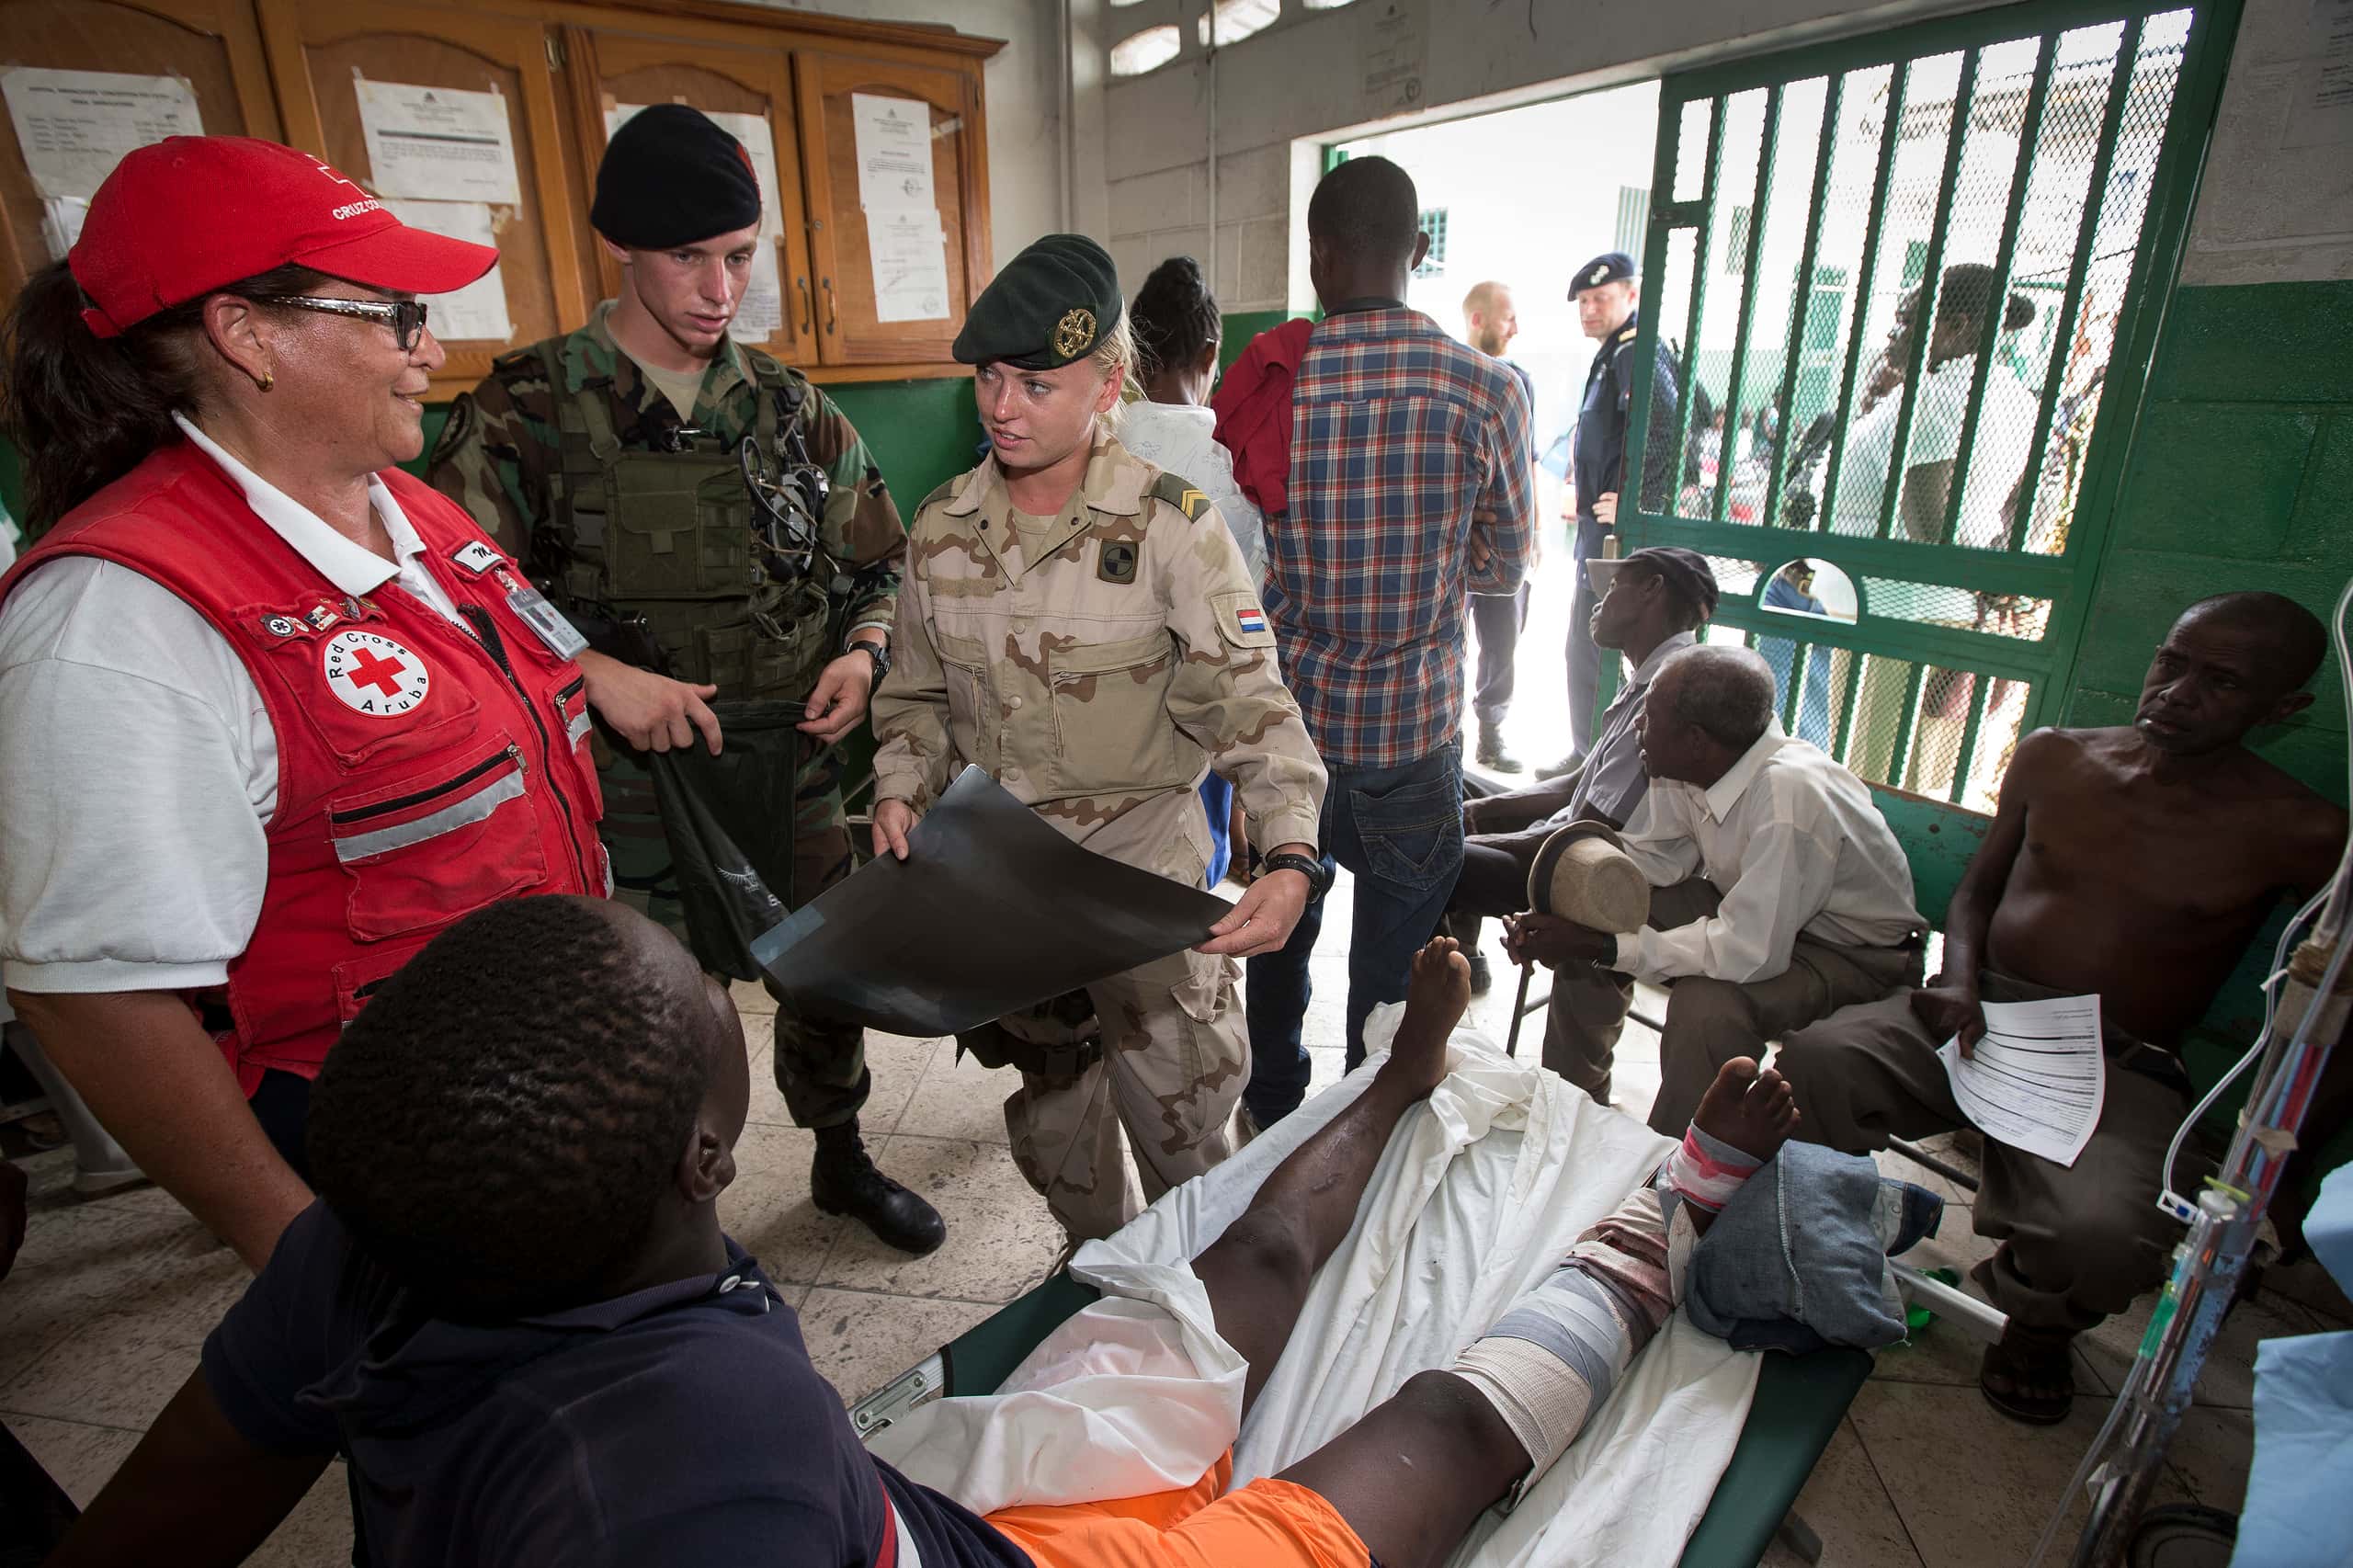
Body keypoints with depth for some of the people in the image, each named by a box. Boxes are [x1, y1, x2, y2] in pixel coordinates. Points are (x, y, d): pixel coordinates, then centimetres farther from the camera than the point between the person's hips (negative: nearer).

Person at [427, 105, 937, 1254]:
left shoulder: (789, 409, 4)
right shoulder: (529, 414, -7)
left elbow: (879, 568, 11)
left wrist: (862, 652, -8)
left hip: (797, 775, 4)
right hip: (639, 799, -3)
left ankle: (842, 1162, 46)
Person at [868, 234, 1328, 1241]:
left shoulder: (1169, 525, -13)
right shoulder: (940, 529, 1)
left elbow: (1251, 703, -17)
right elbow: (919, 693, 11)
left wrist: (1291, 859, -31)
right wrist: (900, 790, -7)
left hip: (1143, 860, -4)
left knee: (1180, 1119, 9)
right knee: (1048, 1104, 22)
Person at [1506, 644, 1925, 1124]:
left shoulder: (1790, 796, -35)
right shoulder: (1683, 769, -15)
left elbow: (1751, 951, -36)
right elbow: (1649, 857, -3)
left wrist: (1604, 947, -33)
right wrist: (1554, 915, -19)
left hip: (1852, 953, -7)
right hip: (1750, 910, 7)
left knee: (1707, 1002, -33)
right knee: (1589, 917, -6)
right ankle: (1573, 1095, 13)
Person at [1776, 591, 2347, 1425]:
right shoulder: (2053, 758, 8)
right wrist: (1959, 979, -2)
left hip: (2119, 1066, -2)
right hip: (1976, 1019, 2)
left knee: (2105, 1237, -32)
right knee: (1814, 1060, -29)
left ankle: (2038, 1325, 7)